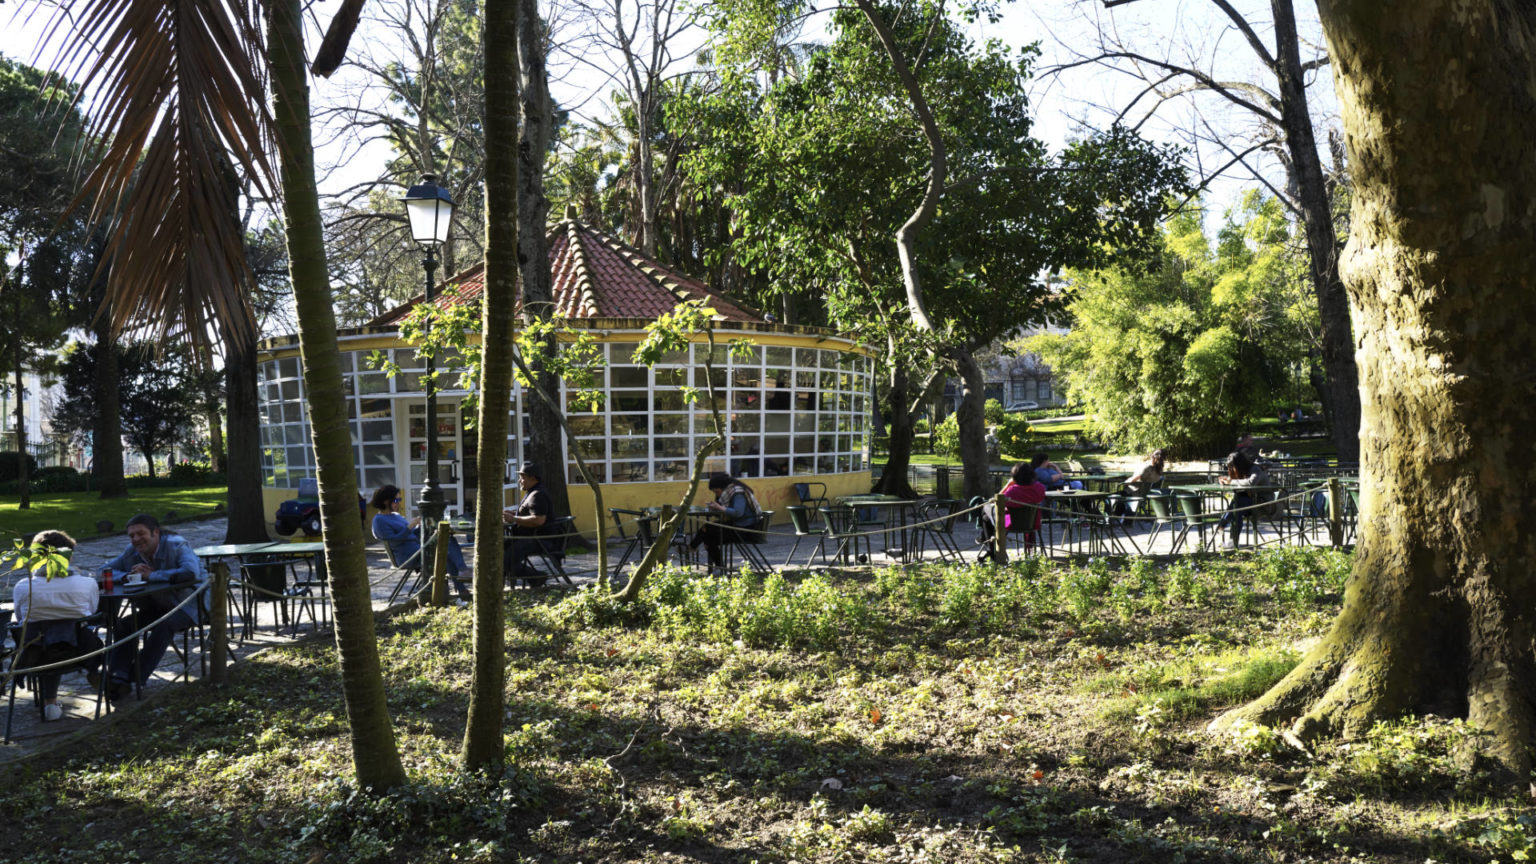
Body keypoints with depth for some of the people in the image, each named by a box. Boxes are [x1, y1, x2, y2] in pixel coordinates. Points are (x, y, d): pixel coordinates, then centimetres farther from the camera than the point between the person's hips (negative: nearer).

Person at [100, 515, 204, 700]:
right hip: (155, 607, 7)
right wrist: (127, 576, -17)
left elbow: (191, 573, -38)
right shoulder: (131, 552, 1)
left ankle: (136, 678, -30)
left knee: (164, 625, -34)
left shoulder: (177, 546, -19)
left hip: (186, 605, -6)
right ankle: (119, 678, -24)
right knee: (123, 624, -16)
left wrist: (151, 575, -29)